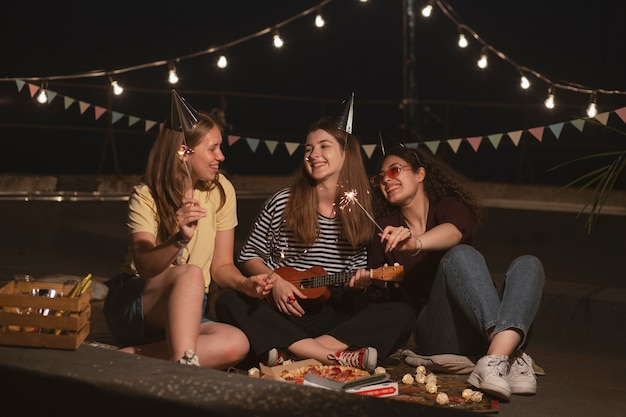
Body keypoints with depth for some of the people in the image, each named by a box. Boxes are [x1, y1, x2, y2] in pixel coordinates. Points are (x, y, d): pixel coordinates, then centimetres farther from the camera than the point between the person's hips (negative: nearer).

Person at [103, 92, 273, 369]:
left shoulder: (221, 191, 2)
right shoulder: (146, 195, -8)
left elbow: (221, 266, 4)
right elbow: (144, 266, -23)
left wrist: (244, 283, -18)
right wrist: (179, 239, -42)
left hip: (184, 312, 4)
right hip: (132, 305, -4)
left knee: (236, 344, -29)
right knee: (190, 273, -36)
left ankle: (128, 358, -30)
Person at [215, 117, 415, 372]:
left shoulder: (357, 214, 7)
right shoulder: (283, 203, 2)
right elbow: (249, 255, 7)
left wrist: (360, 280, -9)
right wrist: (275, 281, -10)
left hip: (333, 316, 1)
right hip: (283, 312, -1)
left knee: (402, 316, -22)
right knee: (228, 302, -29)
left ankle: (289, 354, -34)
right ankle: (338, 356, -36)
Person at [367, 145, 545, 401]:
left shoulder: (448, 206, 9)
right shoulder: (385, 230, 14)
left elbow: (455, 231, -17)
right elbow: (380, 292, 12)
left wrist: (416, 243, -36)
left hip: (482, 327, 1)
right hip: (435, 329, -1)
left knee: (528, 264, -23)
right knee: (460, 255, -26)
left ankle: (497, 356, -49)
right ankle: (512, 356, -47)